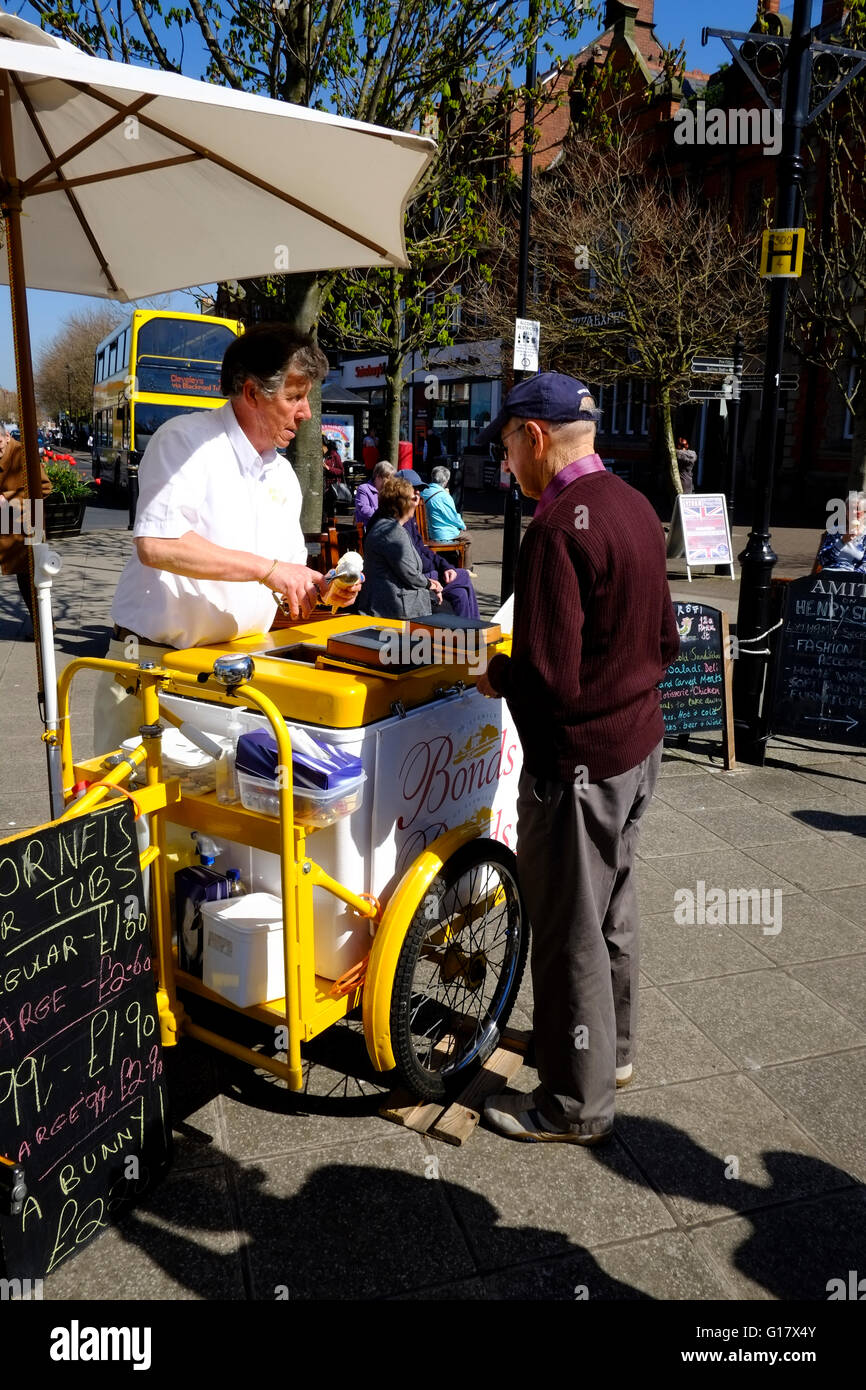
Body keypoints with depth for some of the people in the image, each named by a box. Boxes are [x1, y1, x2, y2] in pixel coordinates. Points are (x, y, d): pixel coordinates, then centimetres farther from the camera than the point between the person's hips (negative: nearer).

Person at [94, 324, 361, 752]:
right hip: (156, 658, -6)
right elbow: (156, 543, -25)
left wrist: (319, 588, -3)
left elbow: (290, 570, 20)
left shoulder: (283, 474, 14)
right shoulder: (186, 440, -10)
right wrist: (267, 569, -21)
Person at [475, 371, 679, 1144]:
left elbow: (548, 679, -26)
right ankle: (612, 1048, 42)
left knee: (570, 930, 6)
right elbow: (666, 641, 12)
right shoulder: (636, 508, 6)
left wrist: (496, 676, -7)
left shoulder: (557, 527, -23)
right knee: (612, 907, 23)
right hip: (639, 741, 9)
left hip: (579, 760, -9)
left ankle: (577, 1104, 23)